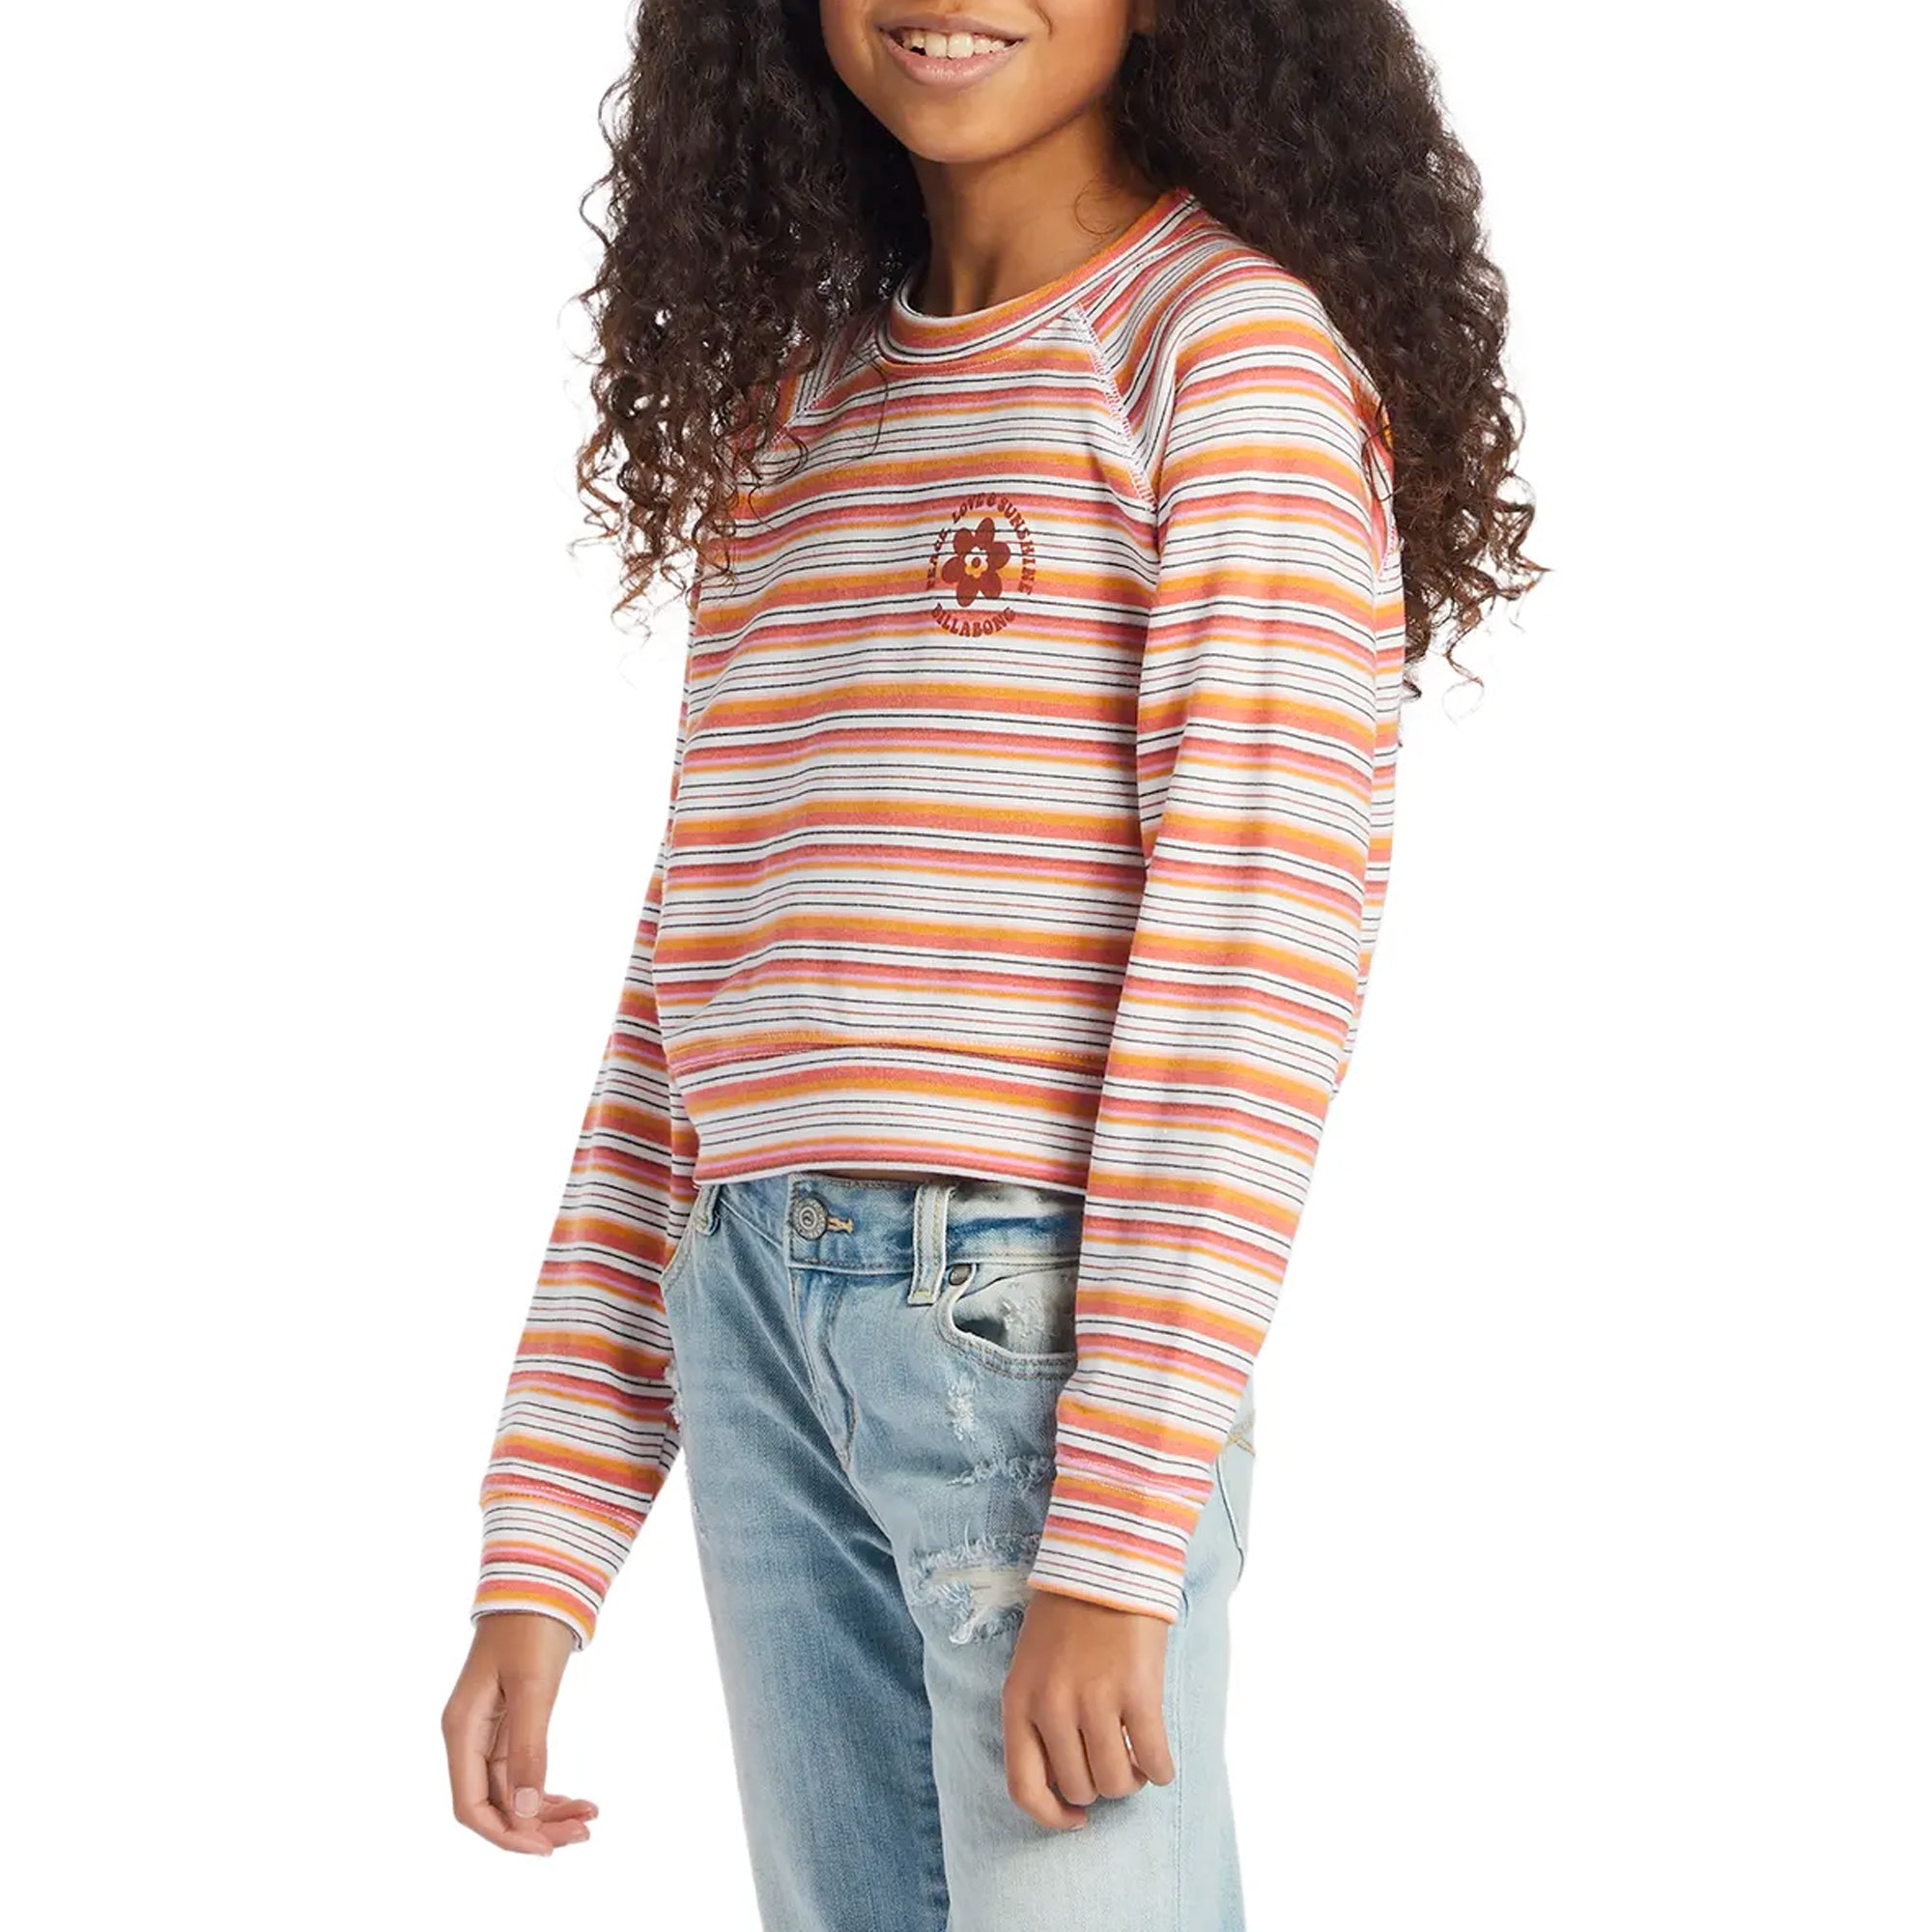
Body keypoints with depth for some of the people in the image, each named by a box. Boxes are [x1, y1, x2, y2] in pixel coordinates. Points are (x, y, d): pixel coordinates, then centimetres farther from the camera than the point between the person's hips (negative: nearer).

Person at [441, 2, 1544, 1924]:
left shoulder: (1235, 342, -2)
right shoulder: (793, 410, 17)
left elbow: (1256, 946, -10)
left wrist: (1117, 1543, -17)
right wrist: (535, 1568, 11)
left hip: (1044, 1310, -5)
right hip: (757, 1319, 6)